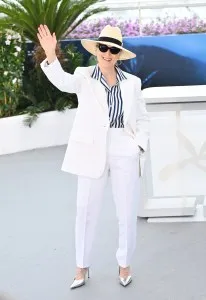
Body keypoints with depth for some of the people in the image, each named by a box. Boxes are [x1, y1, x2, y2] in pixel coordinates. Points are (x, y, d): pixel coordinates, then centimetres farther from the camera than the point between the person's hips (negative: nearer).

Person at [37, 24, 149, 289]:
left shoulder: (132, 82, 6)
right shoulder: (84, 76, 0)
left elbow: (142, 119, 11)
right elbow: (64, 82, -23)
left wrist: (139, 149, -3)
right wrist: (50, 55, -40)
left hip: (125, 153, 2)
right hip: (92, 153, -1)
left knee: (127, 213, 8)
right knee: (85, 212, 6)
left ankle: (125, 263, 28)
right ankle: (82, 266, 22)